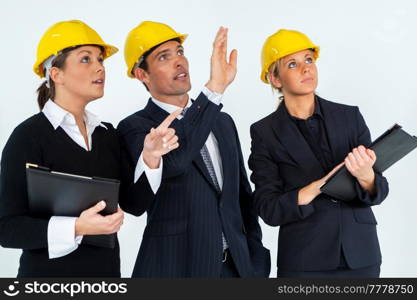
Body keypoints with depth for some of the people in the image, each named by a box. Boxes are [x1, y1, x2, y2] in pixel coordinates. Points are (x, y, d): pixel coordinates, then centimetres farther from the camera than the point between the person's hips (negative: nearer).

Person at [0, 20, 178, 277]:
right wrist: (76, 228, -27)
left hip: (107, 268, 6)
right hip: (50, 271, -5)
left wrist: (150, 158, -14)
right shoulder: (28, 137, -14)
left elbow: (132, 202, 1)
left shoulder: (107, 133, 2)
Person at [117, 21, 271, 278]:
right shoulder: (135, 127, -8)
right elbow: (169, 162, -30)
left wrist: (256, 262, 7)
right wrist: (214, 88, -32)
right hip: (174, 267, -5)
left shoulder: (223, 122, 10)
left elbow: (244, 199, 14)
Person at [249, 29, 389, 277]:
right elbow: (269, 210, -8)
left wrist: (365, 175, -24)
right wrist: (317, 187, -22)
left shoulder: (350, 116, 0)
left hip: (361, 256, 2)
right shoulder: (265, 133, -4)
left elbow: (378, 192, -2)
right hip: (304, 262, -2)